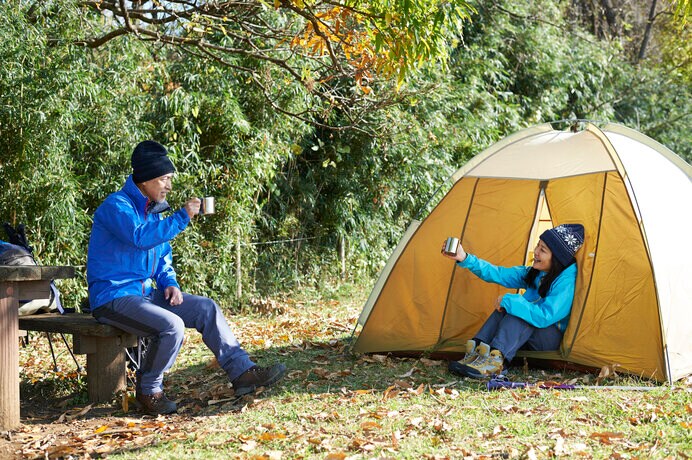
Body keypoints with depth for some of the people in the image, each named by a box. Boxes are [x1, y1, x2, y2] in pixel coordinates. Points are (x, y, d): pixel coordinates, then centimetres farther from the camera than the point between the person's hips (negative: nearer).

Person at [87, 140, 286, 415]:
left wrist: (170, 284, 3)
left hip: (145, 294, 9)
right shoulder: (116, 206, -13)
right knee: (172, 326, -29)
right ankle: (148, 390, -8)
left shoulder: (154, 212, 15)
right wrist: (183, 217, -29)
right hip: (113, 297, -9)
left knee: (206, 308, -1)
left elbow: (163, 260, 24)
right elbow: (141, 237, -33)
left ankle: (242, 373, 1)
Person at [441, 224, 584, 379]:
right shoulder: (533, 273, 3)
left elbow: (544, 317, -33)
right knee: (504, 309, -16)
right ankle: (475, 352, -25)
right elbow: (499, 274, 3)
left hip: (554, 340, -8)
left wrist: (508, 300, -27)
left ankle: (494, 359, -40)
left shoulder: (566, 281, -24)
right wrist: (465, 259, -7)